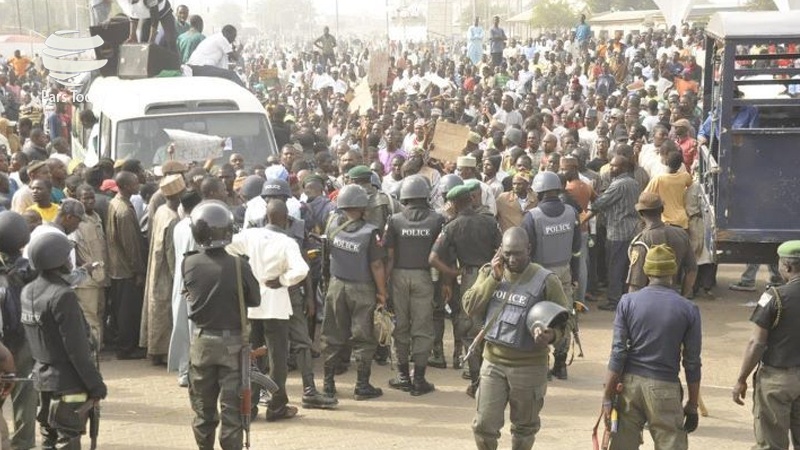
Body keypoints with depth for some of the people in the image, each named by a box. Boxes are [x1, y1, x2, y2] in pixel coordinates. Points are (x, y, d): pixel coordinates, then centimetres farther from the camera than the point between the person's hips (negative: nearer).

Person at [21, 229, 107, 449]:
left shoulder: (28, 292, 4)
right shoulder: (63, 296, -21)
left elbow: (31, 337, 11)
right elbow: (77, 347, -21)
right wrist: (95, 384, -14)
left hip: (42, 379, 8)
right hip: (67, 382, -8)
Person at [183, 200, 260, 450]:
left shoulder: (189, 264, -10)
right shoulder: (239, 265, -17)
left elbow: (189, 295, 3)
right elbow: (255, 300, -5)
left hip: (202, 341, 3)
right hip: (232, 342, -3)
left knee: (203, 405, 16)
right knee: (232, 406, 5)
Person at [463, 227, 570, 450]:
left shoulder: (546, 280, -10)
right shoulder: (489, 272, 2)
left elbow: (563, 320, -5)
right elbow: (470, 307, -6)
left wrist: (552, 335, -27)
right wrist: (493, 278, -14)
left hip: (529, 365, -2)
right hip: (493, 362, 2)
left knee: (524, 427, 13)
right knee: (484, 424, 2)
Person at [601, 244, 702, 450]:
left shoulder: (628, 302, -1)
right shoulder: (688, 310, -3)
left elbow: (618, 354, -3)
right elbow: (692, 363, 1)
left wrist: (607, 398, 0)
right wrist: (692, 405, 10)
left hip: (630, 384, 2)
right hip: (665, 387, -2)